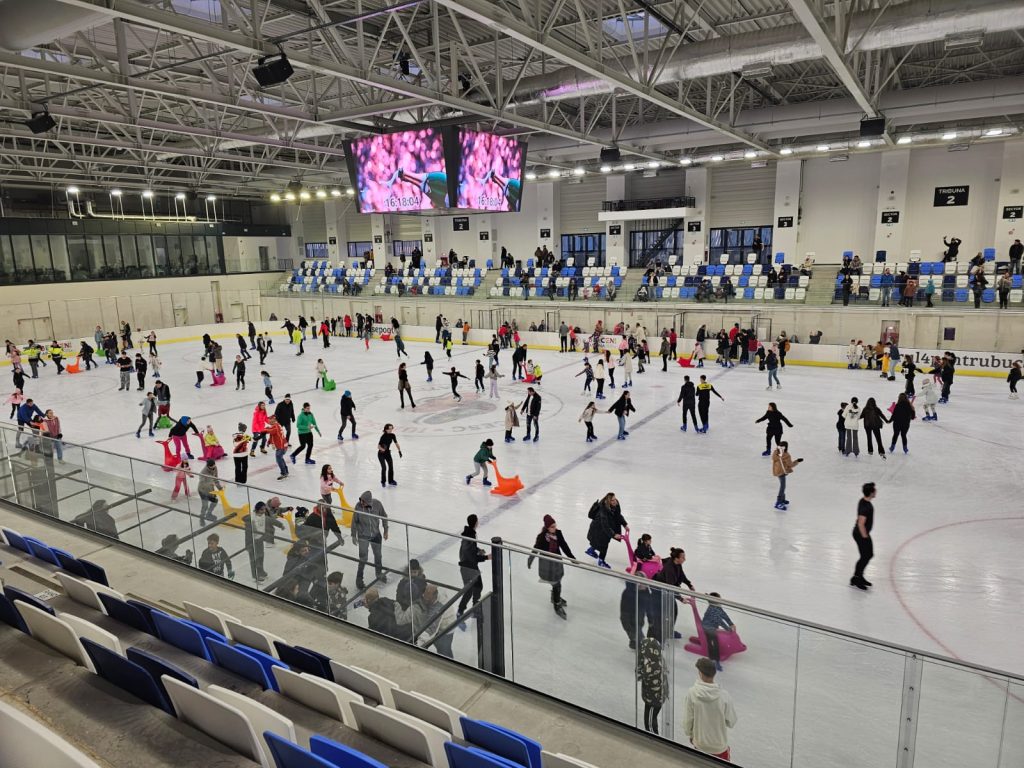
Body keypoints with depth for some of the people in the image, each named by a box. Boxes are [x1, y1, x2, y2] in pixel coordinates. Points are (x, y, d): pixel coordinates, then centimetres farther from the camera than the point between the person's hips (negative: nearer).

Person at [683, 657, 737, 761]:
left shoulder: (692, 693, -21)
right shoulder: (723, 695, -21)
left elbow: (687, 719, -10)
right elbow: (731, 722, -10)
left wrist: (689, 735, 9)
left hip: (700, 743, 1)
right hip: (719, 744, -1)